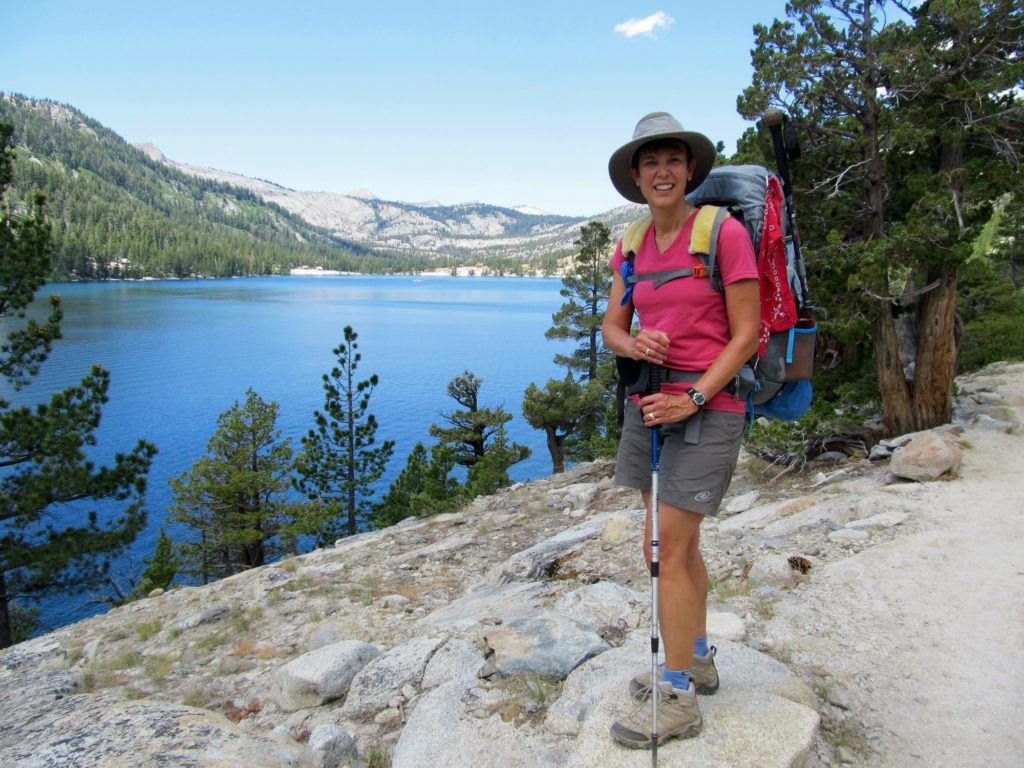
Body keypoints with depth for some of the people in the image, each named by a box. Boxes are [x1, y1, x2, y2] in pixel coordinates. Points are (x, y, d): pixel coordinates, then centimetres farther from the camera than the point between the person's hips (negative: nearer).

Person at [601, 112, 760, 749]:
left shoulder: (725, 232, -9)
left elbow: (746, 335, -11)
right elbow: (612, 327, 10)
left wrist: (693, 399, -18)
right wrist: (632, 342, -14)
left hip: (708, 402, -7)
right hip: (651, 400, 7)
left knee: (665, 548, -7)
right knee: (680, 543, 16)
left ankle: (678, 700, 8)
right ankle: (697, 661, 35)